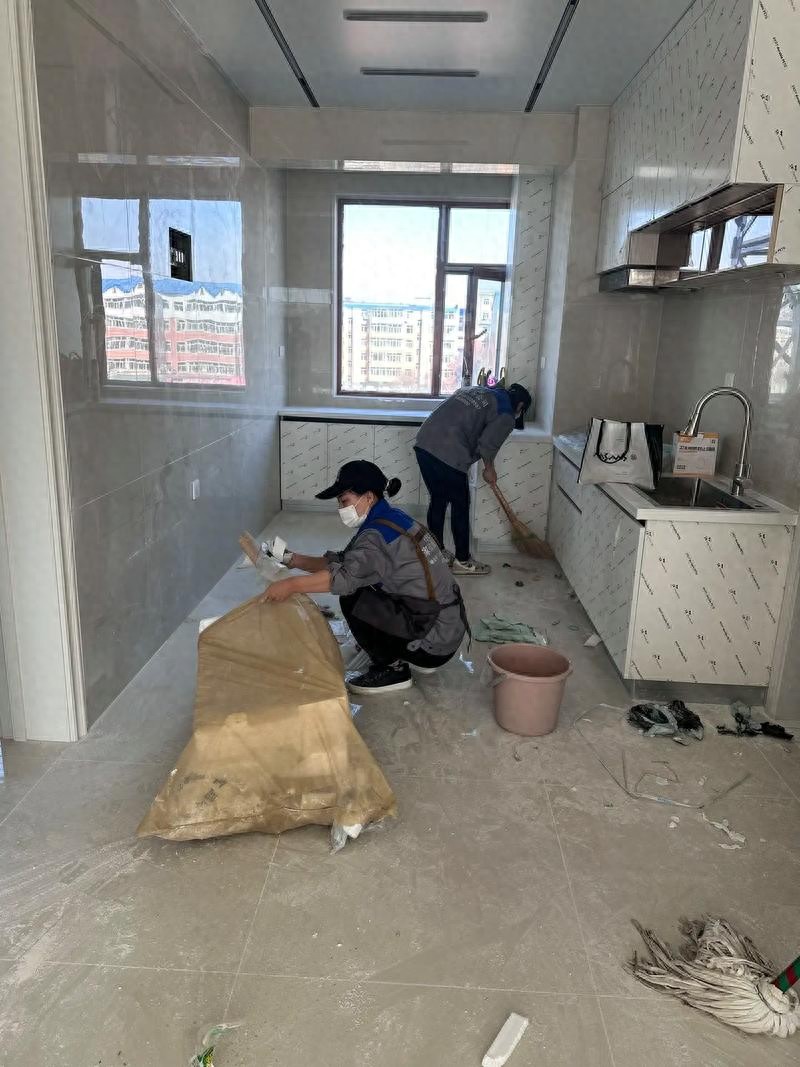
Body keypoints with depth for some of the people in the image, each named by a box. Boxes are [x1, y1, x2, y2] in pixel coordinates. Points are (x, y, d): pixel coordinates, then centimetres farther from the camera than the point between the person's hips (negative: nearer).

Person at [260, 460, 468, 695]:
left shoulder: (380, 534, -20)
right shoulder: (392, 518, 8)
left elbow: (347, 576, -36)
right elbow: (343, 561, 9)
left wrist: (292, 584, -31)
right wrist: (293, 559, 3)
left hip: (434, 640, -9)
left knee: (352, 600, -13)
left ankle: (392, 669, 2)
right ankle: (405, 656, 20)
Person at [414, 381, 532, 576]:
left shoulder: (476, 389, 25)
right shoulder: (506, 414, 3)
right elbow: (487, 444, -8)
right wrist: (489, 469, 11)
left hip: (424, 442, 8)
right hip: (448, 455, -7)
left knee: (437, 500, 20)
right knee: (460, 506, 9)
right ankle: (462, 561, 19)